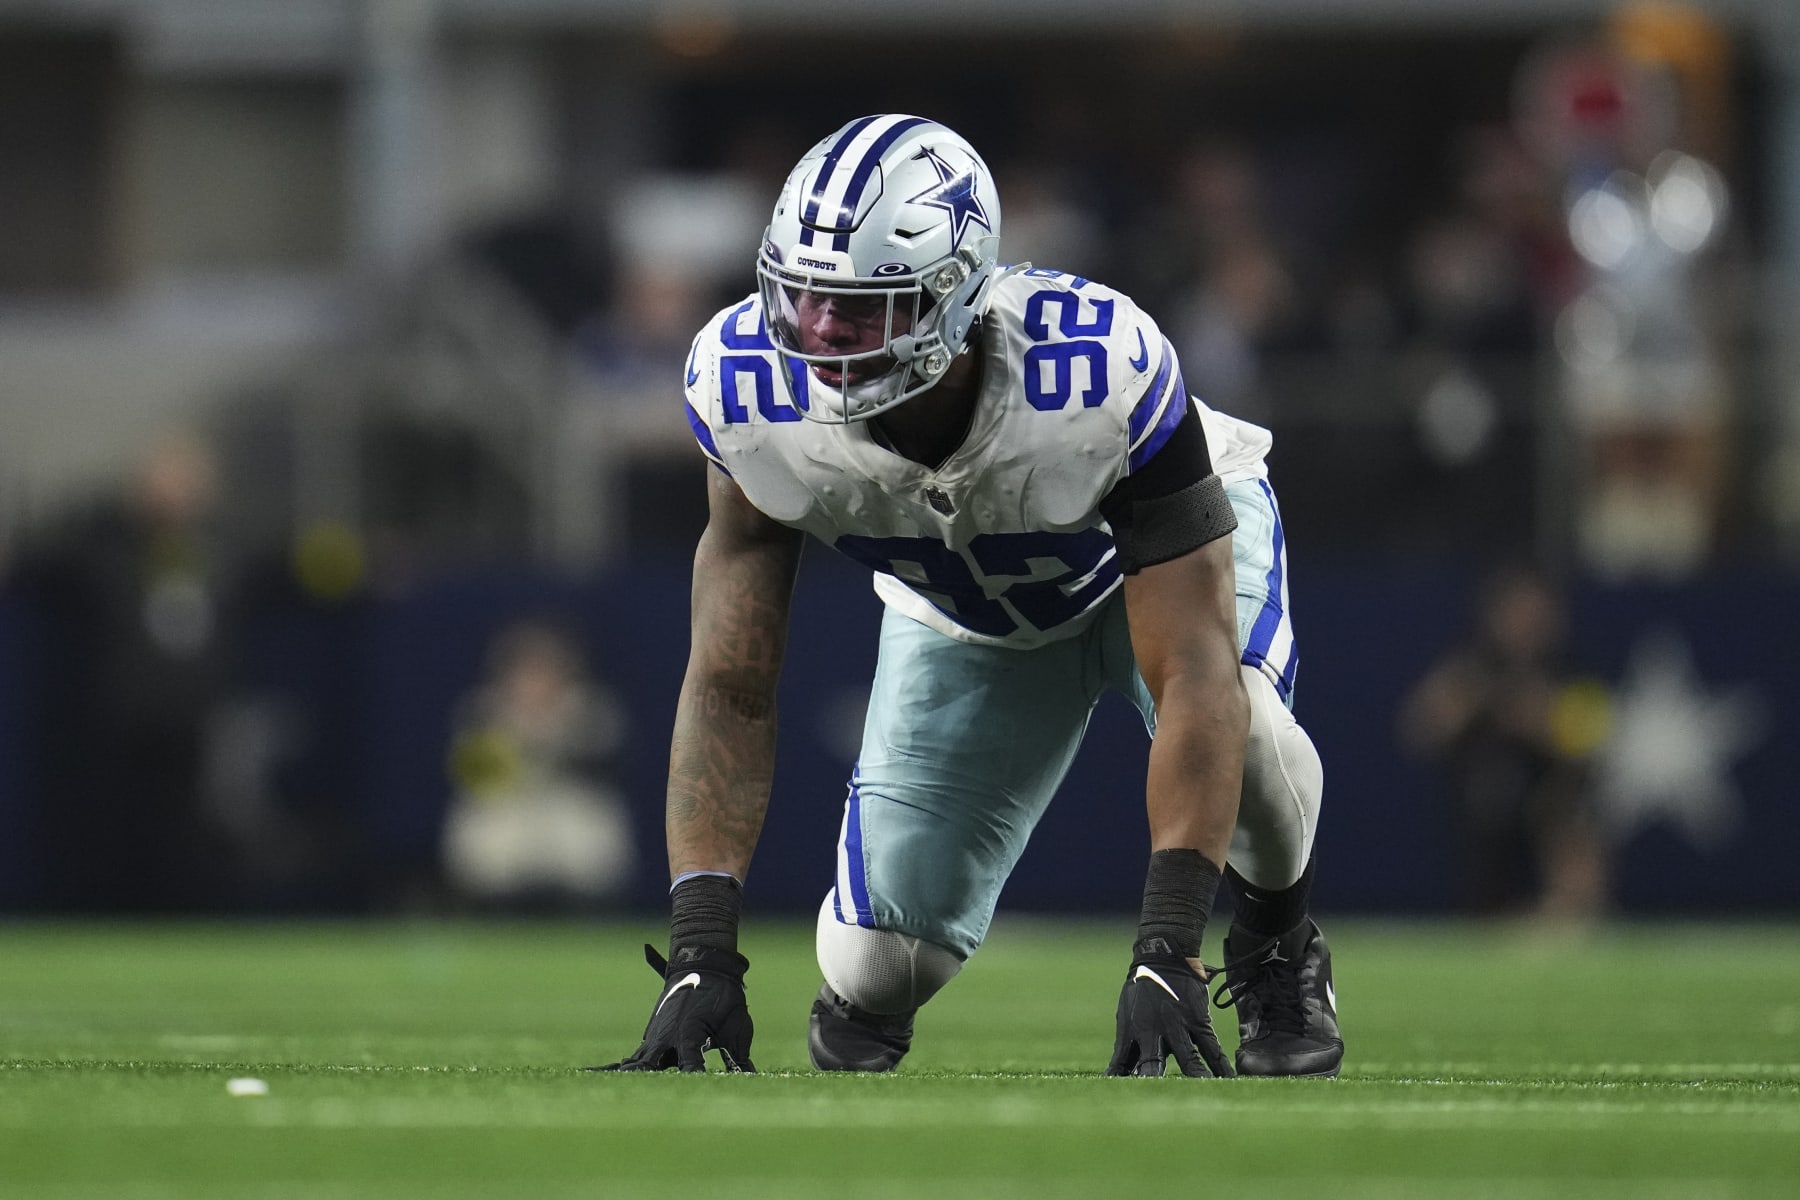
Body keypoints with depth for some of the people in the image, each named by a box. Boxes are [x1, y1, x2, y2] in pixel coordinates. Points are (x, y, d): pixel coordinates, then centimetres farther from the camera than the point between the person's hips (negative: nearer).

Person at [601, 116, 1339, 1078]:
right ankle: (856, 999, 31)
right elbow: (729, 689, -26)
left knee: (1236, 721, -37)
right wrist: (701, 951, -35)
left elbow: (1194, 679, -44)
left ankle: (1277, 946, -3)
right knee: (878, 974, -9)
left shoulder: (1099, 373, -43)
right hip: (960, 602, 3)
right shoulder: (756, 396, -33)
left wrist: (1165, 956, -51)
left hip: (1165, 538, -2)